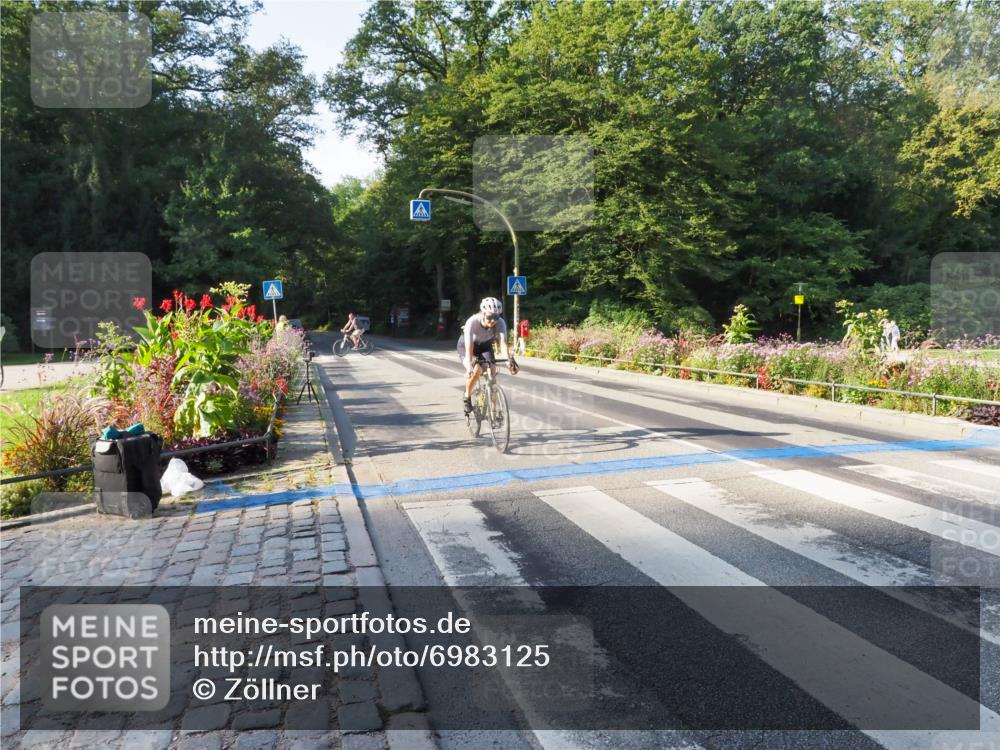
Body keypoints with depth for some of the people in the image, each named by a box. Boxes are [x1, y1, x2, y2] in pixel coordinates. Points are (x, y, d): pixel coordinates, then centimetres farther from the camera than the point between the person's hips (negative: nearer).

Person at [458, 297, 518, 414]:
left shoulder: (500, 323, -29)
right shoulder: (472, 322, -37)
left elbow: (503, 343, -38)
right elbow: (469, 348, -43)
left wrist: (509, 361, -55)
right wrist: (469, 368, -56)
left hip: (485, 345, 3)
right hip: (466, 346, -3)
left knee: (492, 371, -18)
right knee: (476, 370, -30)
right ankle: (467, 397, -3)